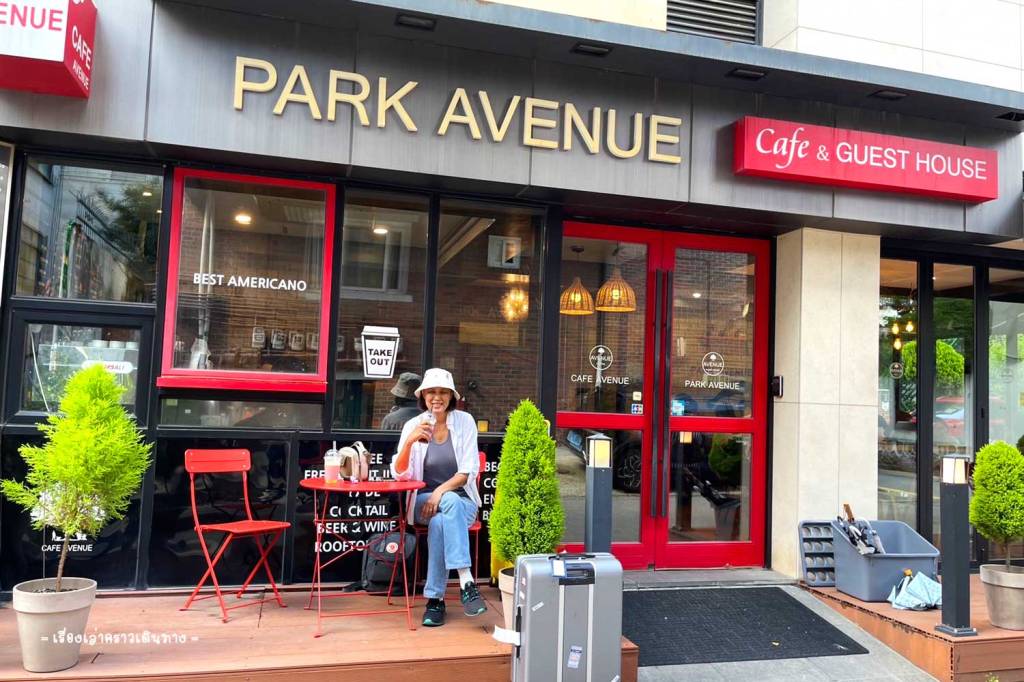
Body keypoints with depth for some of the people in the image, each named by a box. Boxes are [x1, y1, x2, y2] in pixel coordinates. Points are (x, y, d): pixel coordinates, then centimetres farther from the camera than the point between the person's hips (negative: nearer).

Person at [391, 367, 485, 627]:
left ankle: (435, 598, -26)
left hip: (462, 501, 0)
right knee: (451, 503, -34)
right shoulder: (413, 425, 0)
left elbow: (468, 472, -6)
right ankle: (466, 581, -36)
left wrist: (440, 491, -22)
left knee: (440, 522, -34)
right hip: (423, 501, 0)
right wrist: (410, 441, -23)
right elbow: (399, 474, -6)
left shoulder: (465, 421, -1)